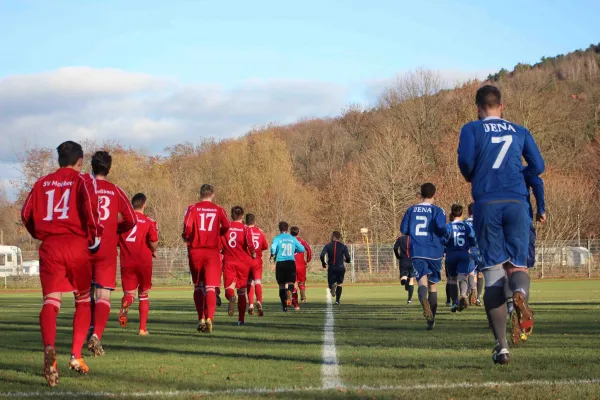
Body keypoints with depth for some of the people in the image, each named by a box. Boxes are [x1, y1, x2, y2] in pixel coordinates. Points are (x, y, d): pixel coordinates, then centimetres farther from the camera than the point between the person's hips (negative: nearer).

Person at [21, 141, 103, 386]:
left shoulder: (42, 183, 15)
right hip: (76, 246, -2)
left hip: (49, 246, 2)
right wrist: (94, 237, -1)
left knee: (50, 302, -7)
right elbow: (90, 207, -13)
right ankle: (76, 355, 7)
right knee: (83, 301, 16)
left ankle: (49, 347, -35)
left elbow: (26, 214, 13)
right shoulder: (82, 181, 4)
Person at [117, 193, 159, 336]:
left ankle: (125, 305, -35)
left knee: (129, 293, 3)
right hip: (144, 262, -1)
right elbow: (153, 241, -16)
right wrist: (154, 251, 5)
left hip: (126, 262, 1)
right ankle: (143, 328, 13)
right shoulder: (149, 221, -3)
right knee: (144, 295, 14)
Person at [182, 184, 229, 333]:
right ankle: (209, 318, -23)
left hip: (195, 250, 1)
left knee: (198, 286, 15)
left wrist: (186, 238, 10)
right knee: (210, 287, -5)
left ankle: (201, 319, 16)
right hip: (213, 251, -1)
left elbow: (187, 227, -10)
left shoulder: (192, 209, 1)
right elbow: (226, 227, -5)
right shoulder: (219, 210, 4)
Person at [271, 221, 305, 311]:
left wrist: (272, 255, -1)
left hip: (280, 263, -1)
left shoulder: (277, 238, 0)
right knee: (290, 282, -5)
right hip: (291, 262, 1)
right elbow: (302, 249, 11)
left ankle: (284, 306, 16)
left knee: (281, 285, 11)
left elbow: (273, 247, -19)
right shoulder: (293, 238, 9)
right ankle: (289, 294, -40)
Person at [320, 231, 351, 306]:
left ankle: (332, 286, -26)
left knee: (330, 283, 12)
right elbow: (348, 259, -7)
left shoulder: (328, 246, 0)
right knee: (340, 284, 16)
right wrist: (345, 260, 17)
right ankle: (337, 300, 6)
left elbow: (322, 256, -13)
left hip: (331, 268, 0)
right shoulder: (343, 246, 0)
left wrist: (323, 263, 4)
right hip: (340, 268, 0)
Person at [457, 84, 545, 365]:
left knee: (493, 273, 2)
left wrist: (470, 177, 12)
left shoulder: (472, 129, 8)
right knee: (518, 263, 7)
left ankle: (501, 346, -2)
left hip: (486, 204, -1)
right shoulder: (520, 132, 16)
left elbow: (466, 159, -9)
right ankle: (520, 292, -34)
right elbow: (537, 166, 8)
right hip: (516, 202, 1)